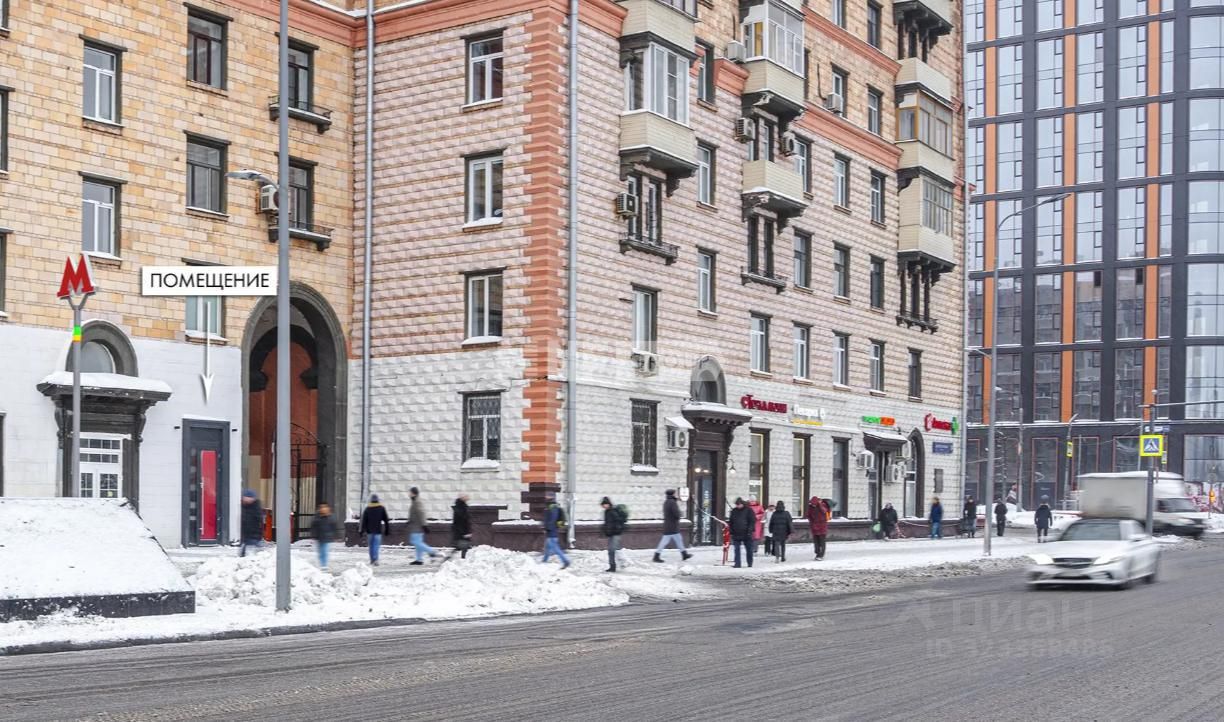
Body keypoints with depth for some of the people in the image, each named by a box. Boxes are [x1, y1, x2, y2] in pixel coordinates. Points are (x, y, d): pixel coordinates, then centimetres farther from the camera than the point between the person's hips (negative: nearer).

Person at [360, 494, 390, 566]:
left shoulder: (367, 508, 1)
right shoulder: (382, 508, 1)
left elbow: (363, 520, -3)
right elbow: (386, 520, 3)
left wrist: (363, 530, -3)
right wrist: (387, 530, 9)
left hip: (369, 530, 1)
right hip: (378, 530, -1)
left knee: (371, 545, 13)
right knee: (376, 545, -6)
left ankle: (372, 560, 18)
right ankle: (375, 559, -24)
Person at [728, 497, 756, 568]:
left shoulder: (748, 510, -2)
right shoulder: (734, 511, 10)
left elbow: (752, 521, -5)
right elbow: (731, 522, 15)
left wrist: (750, 530, -14)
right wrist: (731, 532, 8)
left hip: (746, 534, -3)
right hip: (736, 534, 3)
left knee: (749, 549, 7)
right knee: (737, 550, -1)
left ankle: (750, 563, 20)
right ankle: (737, 564, 1)